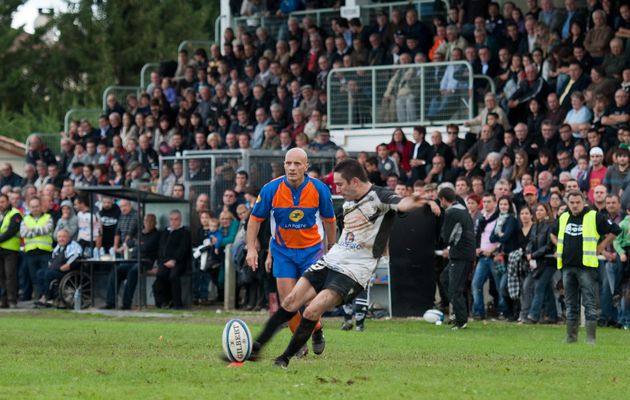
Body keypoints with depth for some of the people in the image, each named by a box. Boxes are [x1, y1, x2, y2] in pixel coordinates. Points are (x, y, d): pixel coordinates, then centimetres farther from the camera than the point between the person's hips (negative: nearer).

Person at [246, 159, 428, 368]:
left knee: (312, 311, -18)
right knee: (290, 302, -1)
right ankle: (255, 347, 7)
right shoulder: (348, 202, 14)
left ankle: (285, 359, -3)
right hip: (330, 262, 8)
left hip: (353, 272, -8)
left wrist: (410, 202, -56)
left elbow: (400, 204, -34)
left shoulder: (379, 197, -12)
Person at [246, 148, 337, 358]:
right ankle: (299, 341, 15)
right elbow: (255, 219, -3)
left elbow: (329, 220, 3)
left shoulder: (319, 189, -12)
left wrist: (331, 248, 10)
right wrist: (251, 248, -11)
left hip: (312, 248, -1)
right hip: (282, 250, 1)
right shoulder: (271, 189, -14)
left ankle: (316, 331, 21)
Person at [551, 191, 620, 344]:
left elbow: (614, 231, -1)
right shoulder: (563, 218, 13)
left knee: (589, 303, -7)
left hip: (586, 267, -5)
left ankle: (591, 337, -8)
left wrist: (600, 247, -4)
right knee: (571, 304, 10)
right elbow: (553, 234, 31)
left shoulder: (595, 217, -4)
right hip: (567, 267, 5)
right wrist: (560, 248, 16)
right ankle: (571, 336, 16)